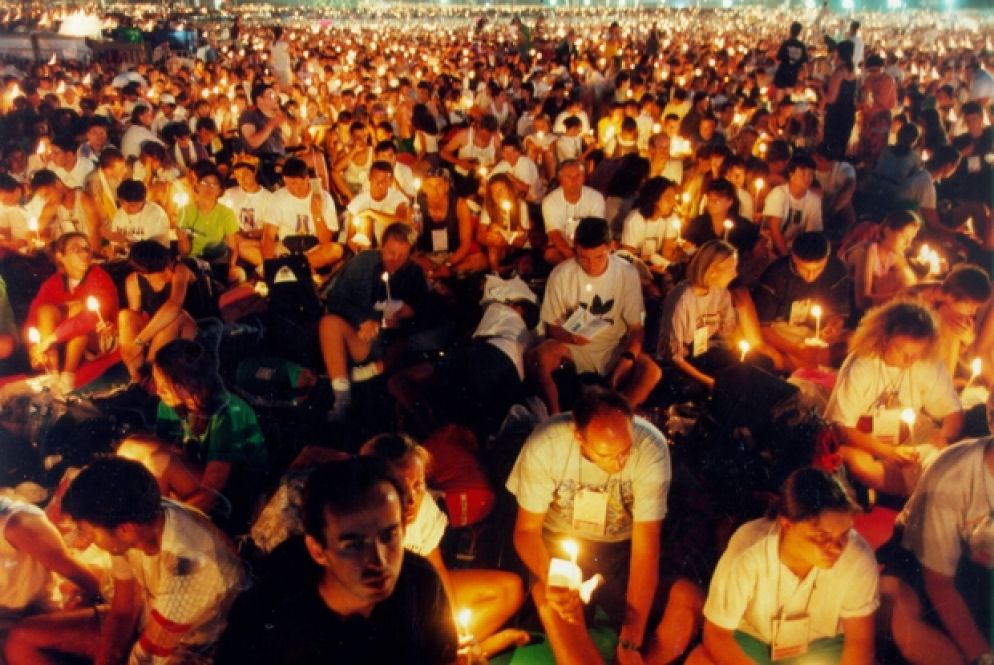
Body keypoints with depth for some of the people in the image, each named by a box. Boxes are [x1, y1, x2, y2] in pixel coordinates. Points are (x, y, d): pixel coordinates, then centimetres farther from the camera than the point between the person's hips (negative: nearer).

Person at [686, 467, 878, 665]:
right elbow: (716, 635, -19)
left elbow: (859, 641, -15)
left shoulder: (858, 557, -27)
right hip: (750, 644, -1)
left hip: (821, 647, 2)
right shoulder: (746, 554, -31)